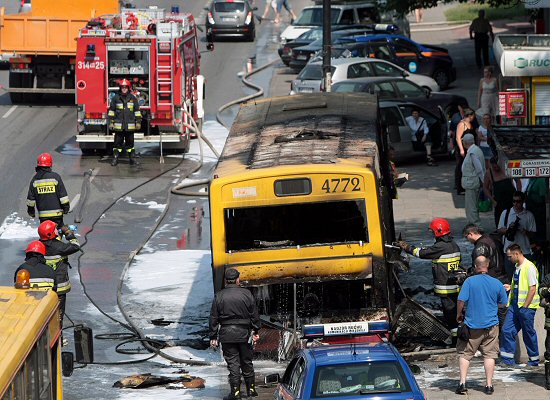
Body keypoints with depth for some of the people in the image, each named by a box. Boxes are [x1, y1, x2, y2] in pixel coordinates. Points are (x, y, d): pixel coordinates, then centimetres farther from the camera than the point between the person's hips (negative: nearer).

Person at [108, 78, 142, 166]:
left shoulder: (133, 98, 5)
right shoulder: (116, 98, 3)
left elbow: (137, 111, 8)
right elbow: (111, 111, 6)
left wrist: (138, 122, 4)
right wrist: (111, 122, 2)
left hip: (130, 126, 1)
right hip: (118, 125, -1)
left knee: (130, 142, 7)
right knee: (118, 142, 0)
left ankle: (132, 158, 14)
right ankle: (115, 158, 4)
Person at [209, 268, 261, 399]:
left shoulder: (219, 296, -2)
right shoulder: (246, 294, -1)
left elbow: (214, 318, -1)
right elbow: (254, 315, 3)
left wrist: (213, 337, 4)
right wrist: (255, 331, 11)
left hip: (226, 334, -1)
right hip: (244, 333, 1)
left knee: (233, 363, 0)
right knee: (246, 361, 14)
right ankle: (251, 389, 21)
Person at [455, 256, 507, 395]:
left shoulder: (469, 281, -10)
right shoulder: (497, 284, -2)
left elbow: (461, 300, -14)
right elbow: (503, 304, 9)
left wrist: (459, 315, 3)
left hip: (472, 324, -1)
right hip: (491, 325, 2)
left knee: (465, 354, 9)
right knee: (489, 355, 9)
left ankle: (462, 383, 1)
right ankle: (489, 385, 9)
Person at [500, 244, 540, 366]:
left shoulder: (529, 268, -15)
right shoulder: (517, 267, 13)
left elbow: (532, 288, -18)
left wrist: (524, 306, -18)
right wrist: (510, 287, 11)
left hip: (526, 307, -9)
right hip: (515, 304, 9)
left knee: (528, 333, 3)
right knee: (507, 330, 2)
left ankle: (534, 360, 16)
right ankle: (507, 359, 5)